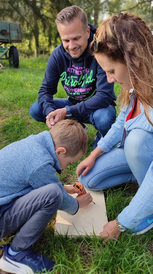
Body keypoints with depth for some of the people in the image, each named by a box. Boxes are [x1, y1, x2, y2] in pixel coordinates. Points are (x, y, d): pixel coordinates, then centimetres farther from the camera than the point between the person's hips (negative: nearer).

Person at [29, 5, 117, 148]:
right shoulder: (57, 55, -12)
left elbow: (104, 96, -31)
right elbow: (46, 90, -7)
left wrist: (67, 111, -35)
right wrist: (50, 112, -30)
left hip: (98, 106, -4)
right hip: (73, 103, 5)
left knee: (104, 118, -38)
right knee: (35, 109, -11)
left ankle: (102, 138, 0)